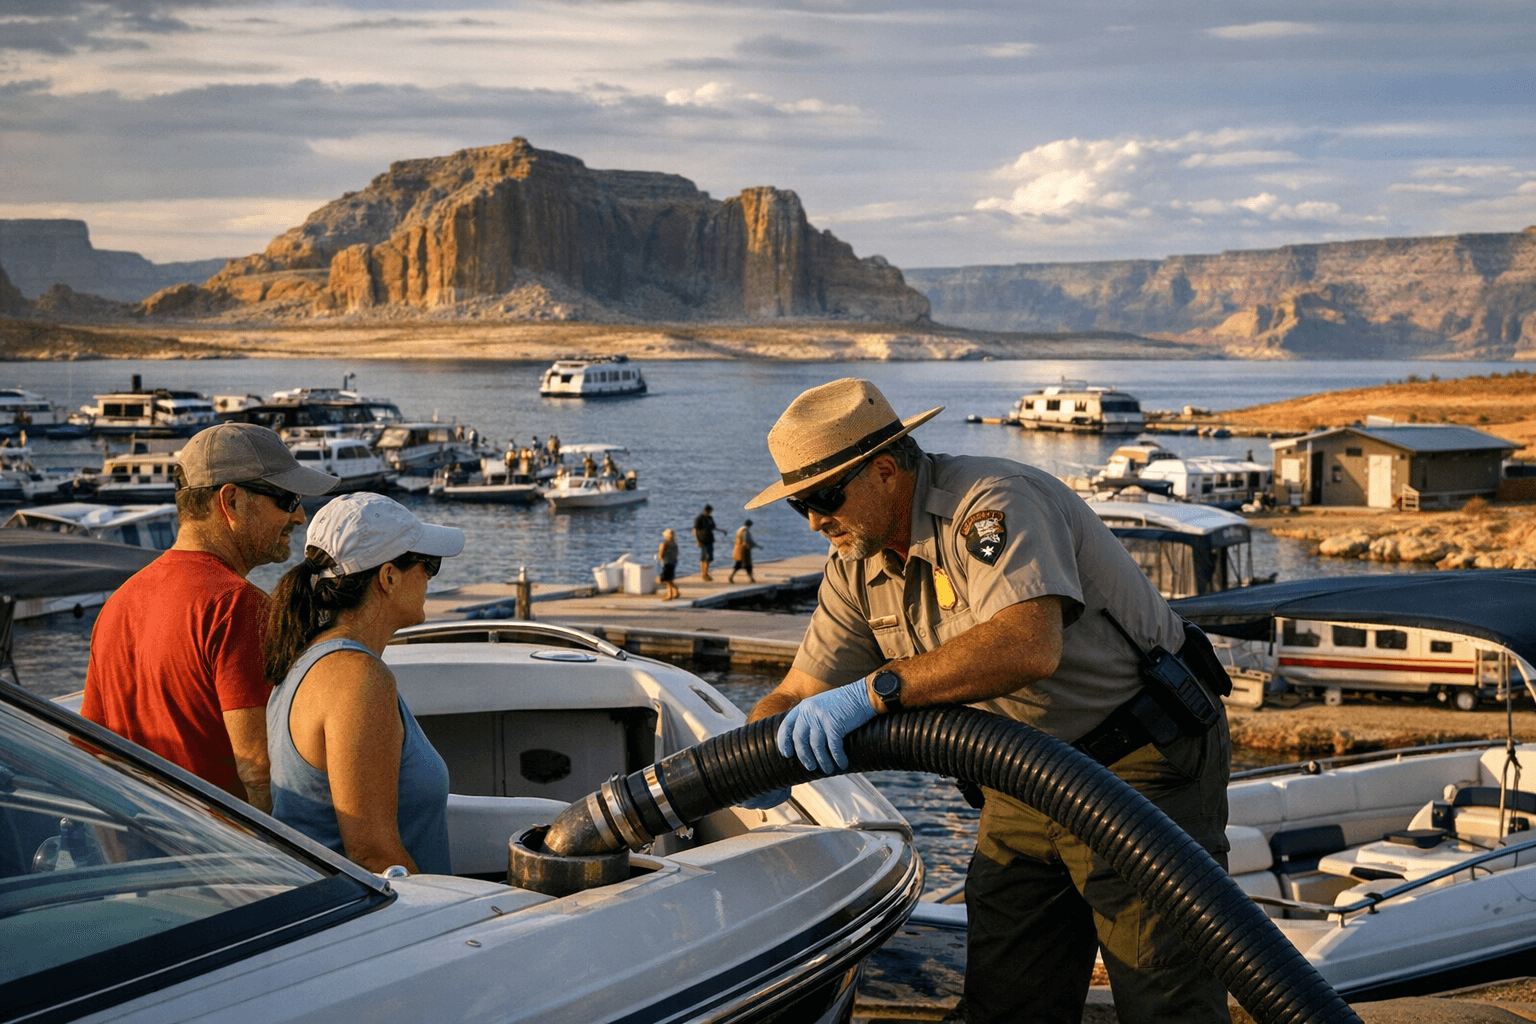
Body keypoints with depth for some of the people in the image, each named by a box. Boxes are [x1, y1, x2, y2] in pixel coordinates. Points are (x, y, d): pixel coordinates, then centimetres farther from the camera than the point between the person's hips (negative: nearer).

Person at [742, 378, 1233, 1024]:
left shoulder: (991, 504, -24)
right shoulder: (856, 569, 3)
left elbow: (1030, 645, -40)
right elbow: (798, 695, 7)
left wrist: (878, 690, -42)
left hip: (1143, 764, -8)